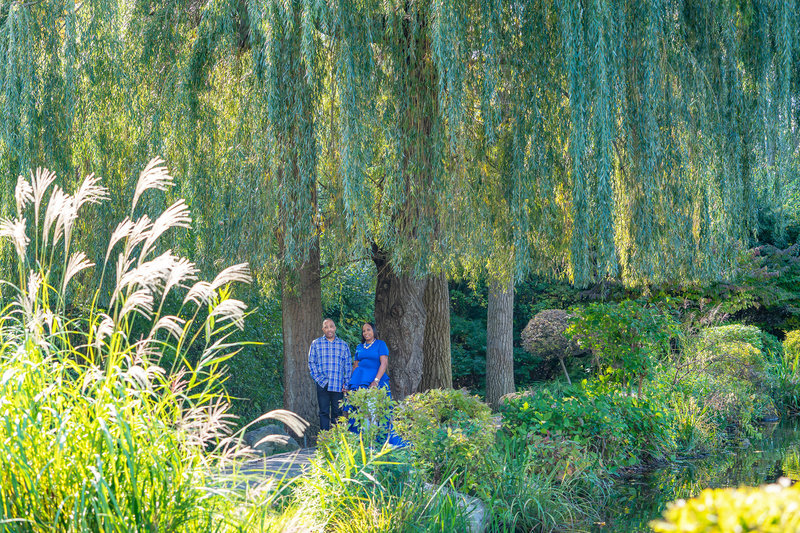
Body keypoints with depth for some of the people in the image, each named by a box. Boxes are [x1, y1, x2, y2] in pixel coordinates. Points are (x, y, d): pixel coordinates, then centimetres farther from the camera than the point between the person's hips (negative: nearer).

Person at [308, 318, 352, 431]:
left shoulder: (343, 345, 12)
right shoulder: (316, 344, 9)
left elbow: (348, 365, 11)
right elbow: (311, 362, 7)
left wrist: (346, 384, 3)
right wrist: (318, 378, -5)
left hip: (338, 385, 1)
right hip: (323, 384, -1)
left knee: (337, 413, 2)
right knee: (324, 412, -1)